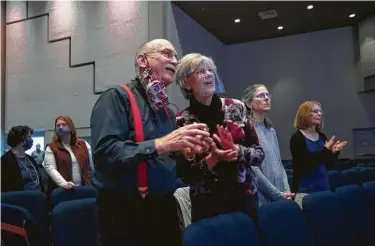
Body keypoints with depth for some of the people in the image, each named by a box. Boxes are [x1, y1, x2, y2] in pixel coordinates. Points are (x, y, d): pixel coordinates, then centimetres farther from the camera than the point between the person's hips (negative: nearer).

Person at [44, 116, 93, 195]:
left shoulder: (83, 144, 11)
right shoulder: (51, 147, 3)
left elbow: (93, 164, 11)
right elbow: (50, 168, -9)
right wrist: (63, 183, -24)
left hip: (83, 188, 3)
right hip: (60, 190, -2)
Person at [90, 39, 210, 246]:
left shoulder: (166, 111, 12)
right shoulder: (117, 97, -11)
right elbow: (105, 153, -24)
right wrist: (160, 144, -27)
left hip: (165, 208, 7)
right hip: (124, 212, -6)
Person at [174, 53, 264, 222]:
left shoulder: (236, 107, -2)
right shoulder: (182, 121, -7)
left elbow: (259, 154, 0)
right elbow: (185, 175, -7)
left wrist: (237, 151, -18)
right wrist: (213, 159, -21)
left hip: (245, 198, 2)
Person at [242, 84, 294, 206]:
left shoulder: (271, 130, 12)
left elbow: (279, 164, 13)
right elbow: (252, 169, -18)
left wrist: (287, 191, 1)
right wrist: (278, 194, -13)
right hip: (261, 197, -7)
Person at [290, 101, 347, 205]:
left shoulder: (322, 136, 9)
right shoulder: (297, 138, -10)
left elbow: (329, 164, 13)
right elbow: (304, 166, -18)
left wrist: (334, 152, -6)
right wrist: (325, 150, -22)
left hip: (324, 187, 6)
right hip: (305, 190, -6)